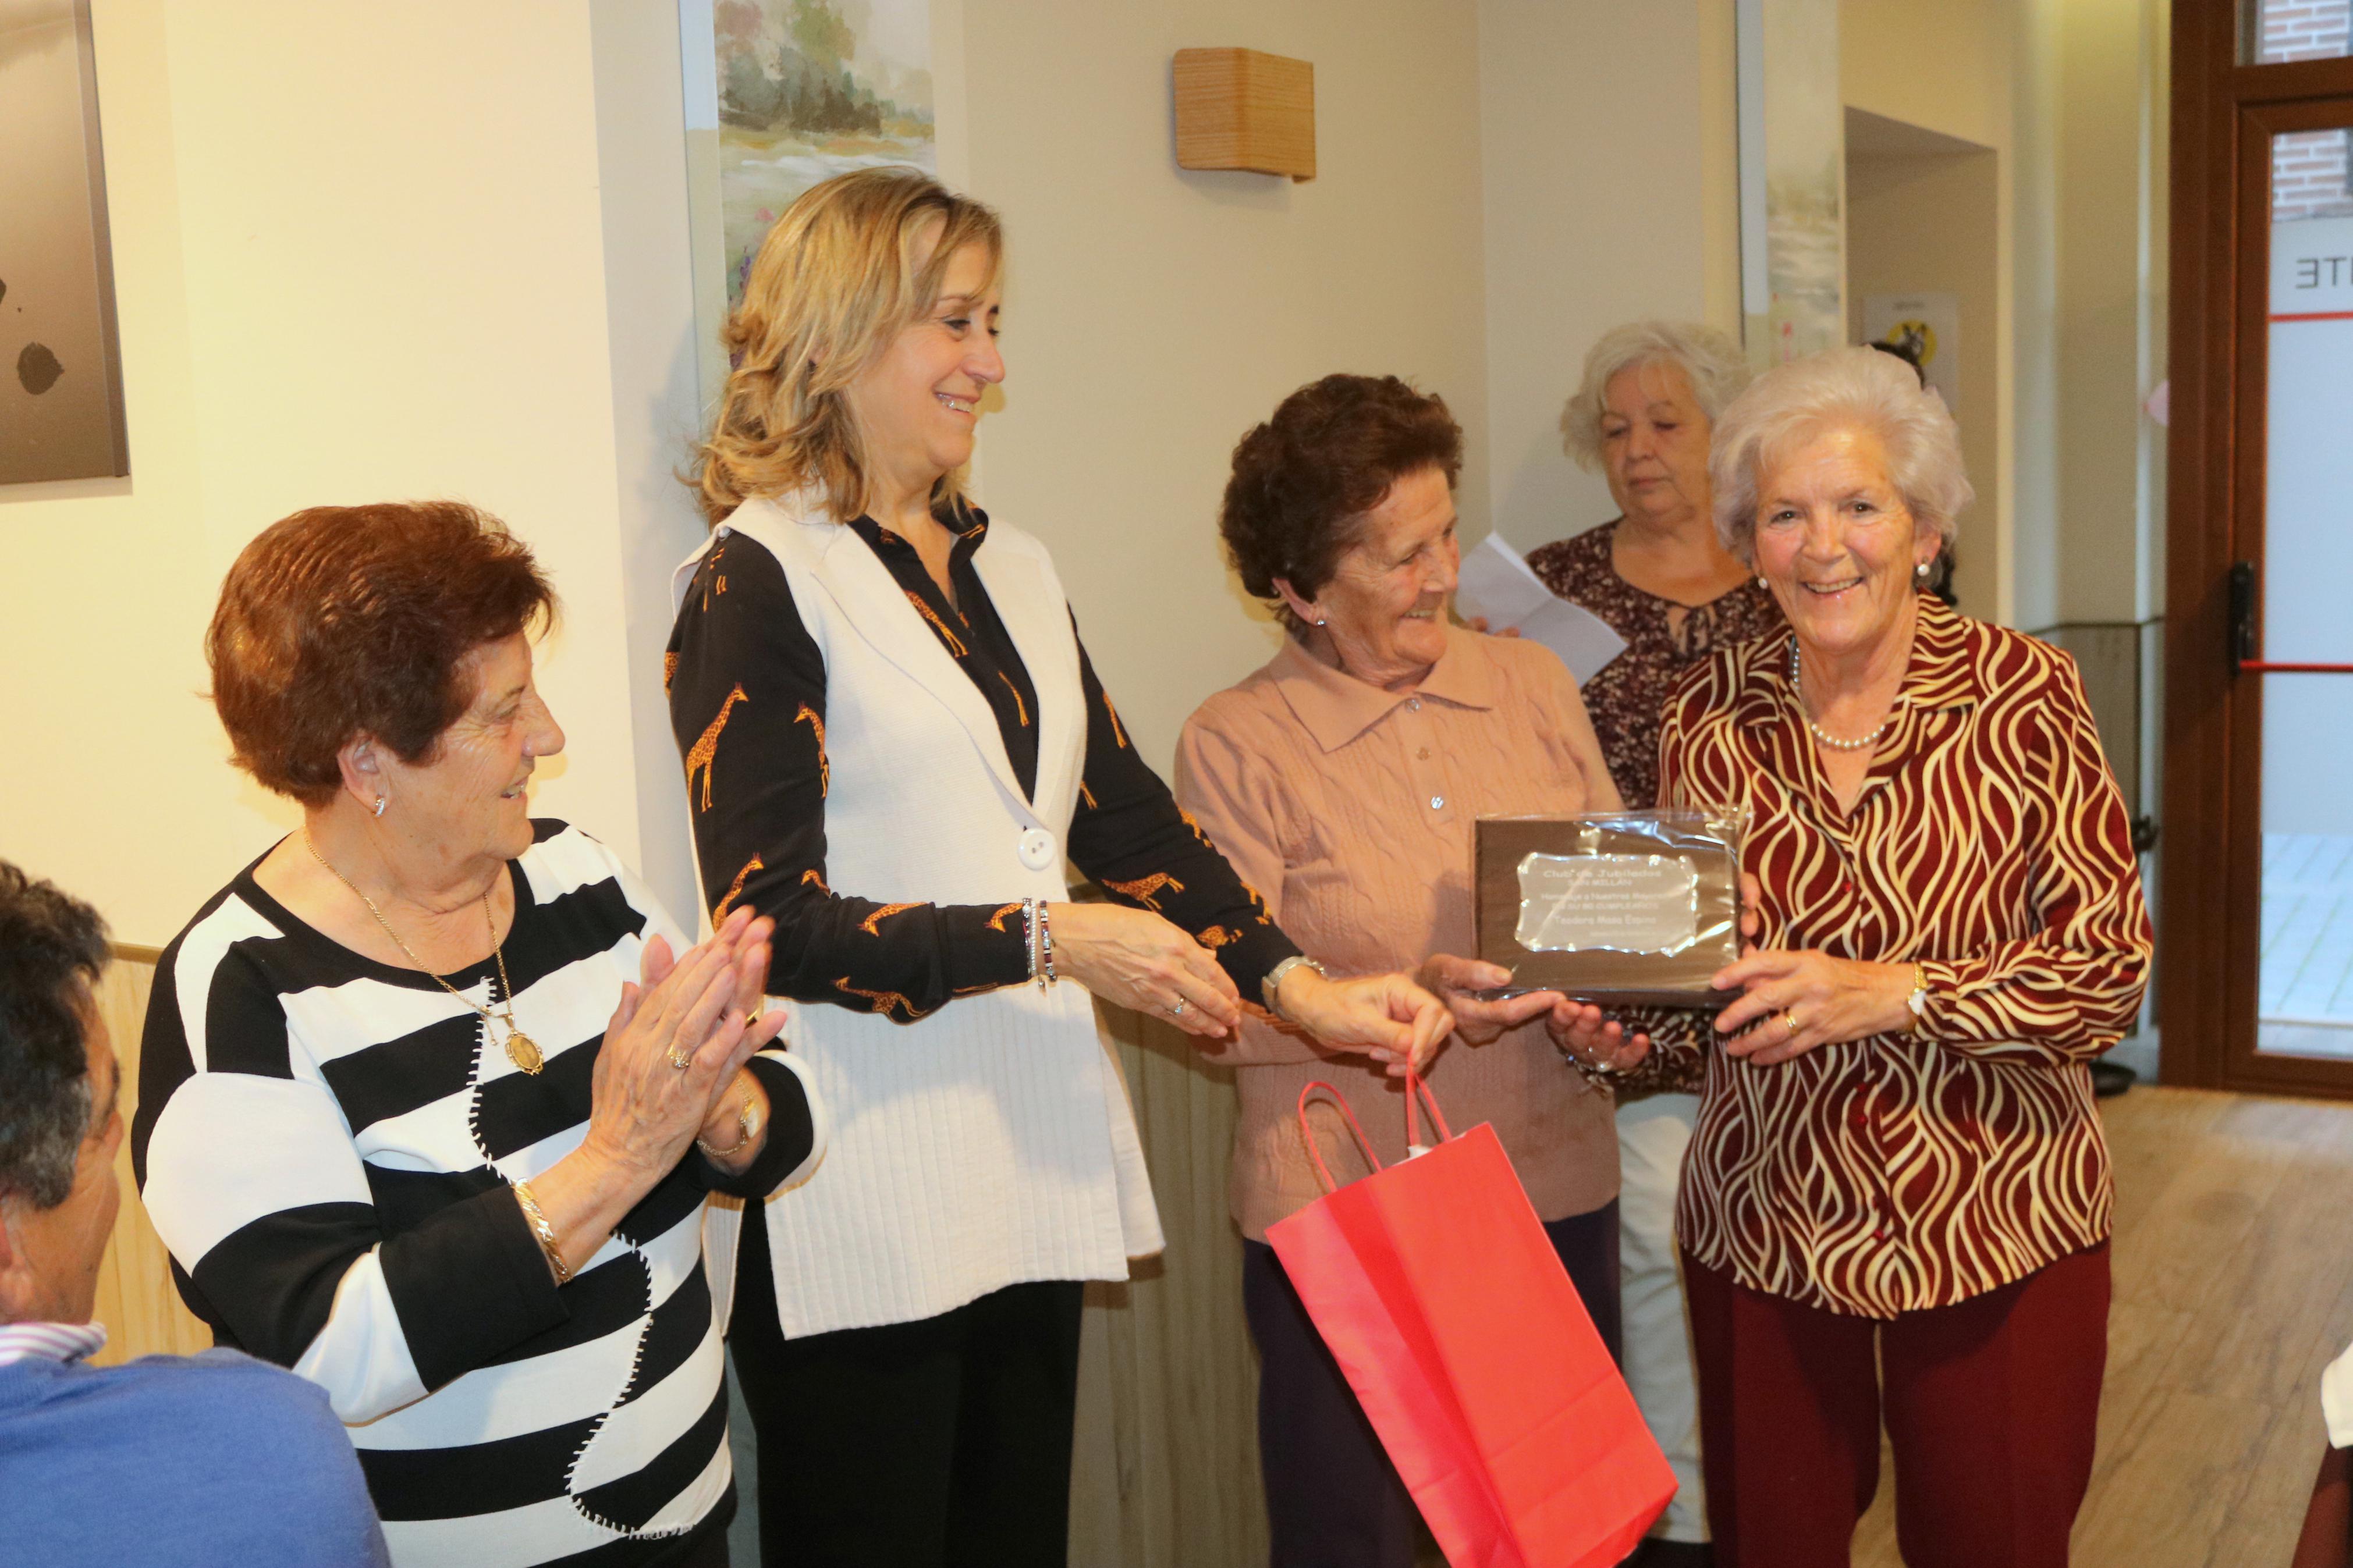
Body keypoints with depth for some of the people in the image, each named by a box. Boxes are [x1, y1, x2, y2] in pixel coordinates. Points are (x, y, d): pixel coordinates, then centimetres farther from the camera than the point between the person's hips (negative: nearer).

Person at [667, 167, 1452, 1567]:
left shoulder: (1014, 568, 15)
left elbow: (1127, 819, 12)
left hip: (1034, 1170, 7)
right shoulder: (758, 581, -7)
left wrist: (1301, 984, 0)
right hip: (863, 1203, -6)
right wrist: (1046, 940, -18)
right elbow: (770, 919, -13)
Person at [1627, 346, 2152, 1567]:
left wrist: (1894, 993, -24)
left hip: (1992, 1226, -2)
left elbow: (2111, 966, -11)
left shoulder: (2023, 697, -9)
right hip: (1762, 1220, 2)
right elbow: (1692, 979, 7)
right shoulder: (1712, 715, -1)